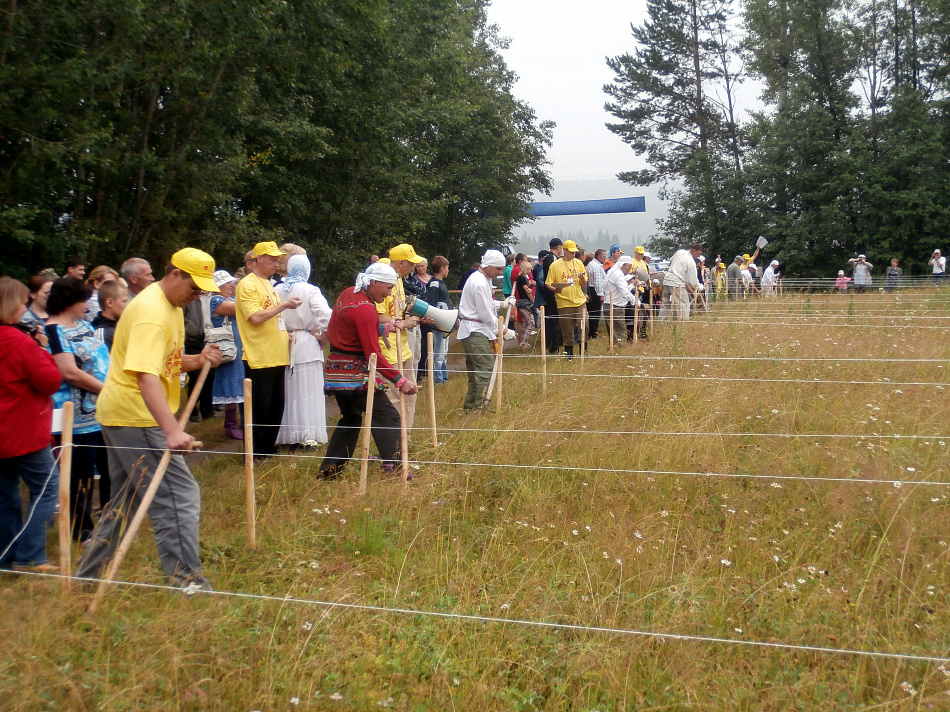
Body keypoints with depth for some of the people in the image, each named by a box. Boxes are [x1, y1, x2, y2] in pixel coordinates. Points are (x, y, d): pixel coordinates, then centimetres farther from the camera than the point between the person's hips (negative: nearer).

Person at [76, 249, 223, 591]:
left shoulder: (171, 306, 12)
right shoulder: (152, 312, -21)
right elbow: (146, 376, -33)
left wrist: (197, 360, -2)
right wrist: (172, 430, -42)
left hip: (122, 416, 11)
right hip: (136, 417, -11)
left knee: (125, 500, 19)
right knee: (179, 495, -10)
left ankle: (87, 575, 29)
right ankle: (186, 582, -6)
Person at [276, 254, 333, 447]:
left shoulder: (278, 290, 1)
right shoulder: (310, 291, -10)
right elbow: (326, 316, -18)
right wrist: (323, 337, -4)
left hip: (284, 343, 4)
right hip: (307, 345, -4)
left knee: (289, 390, 13)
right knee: (308, 391, 2)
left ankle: (288, 435, 19)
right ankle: (308, 436, 2)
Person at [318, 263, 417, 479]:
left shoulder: (349, 293, 7)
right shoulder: (365, 309, -20)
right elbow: (374, 354, -22)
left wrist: (383, 328, 14)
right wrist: (400, 380, -22)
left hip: (337, 370, 10)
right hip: (355, 374, -10)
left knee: (350, 419, 20)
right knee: (387, 416, -7)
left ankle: (328, 470, 22)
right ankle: (393, 468, -11)